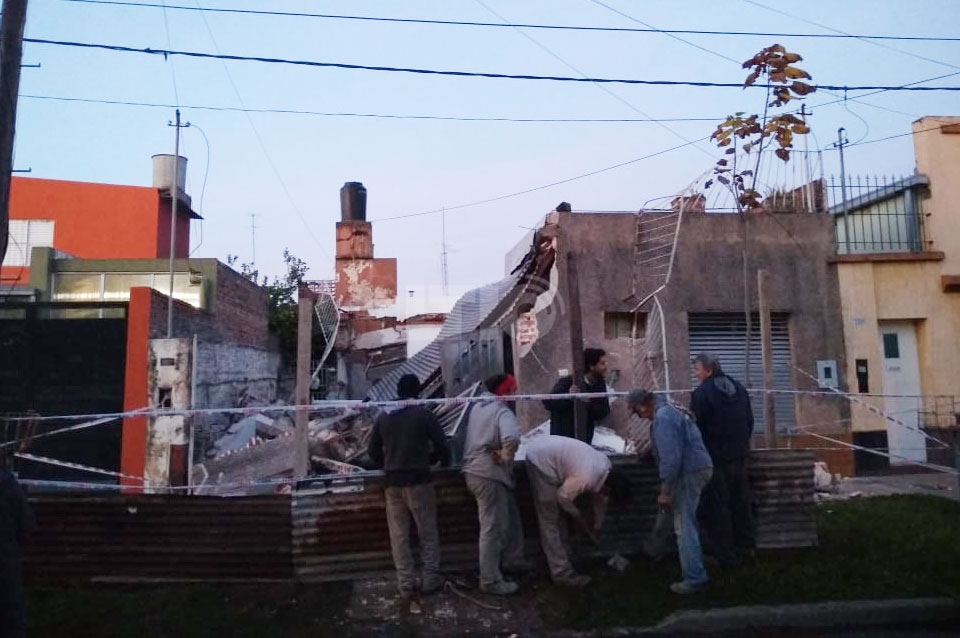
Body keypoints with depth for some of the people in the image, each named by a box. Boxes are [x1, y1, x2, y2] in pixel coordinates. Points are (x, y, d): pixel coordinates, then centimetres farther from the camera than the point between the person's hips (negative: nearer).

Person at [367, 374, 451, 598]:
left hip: (392, 482, 4)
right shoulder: (424, 414, -5)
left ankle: (406, 583, 9)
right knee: (428, 531, 7)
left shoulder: (384, 417, 7)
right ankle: (431, 579, 8)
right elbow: (441, 444, -2)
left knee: (399, 534, 7)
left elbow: (373, 451, 13)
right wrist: (445, 462, 19)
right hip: (418, 479, -3)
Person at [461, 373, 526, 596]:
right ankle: (490, 581, 8)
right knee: (493, 528, -1)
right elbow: (512, 438, -37)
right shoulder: (502, 412, -18)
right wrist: (505, 455, -20)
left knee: (511, 516, 22)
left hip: (475, 470, 10)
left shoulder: (478, 406, 10)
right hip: (489, 475, -10)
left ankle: (512, 561, 34)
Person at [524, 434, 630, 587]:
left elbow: (599, 498, 13)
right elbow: (563, 498, -13)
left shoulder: (605, 465, -3)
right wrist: (582, 522, 2)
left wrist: (597, 527, 23)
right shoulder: (587, 478, -29)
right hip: (540, 459, -9)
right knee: (551, 521, -4)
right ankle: (562, 572, 3)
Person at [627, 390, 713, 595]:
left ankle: (694, 579, 1)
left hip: (690, 472, -11)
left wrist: (665, 491, -19)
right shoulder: (668, 410, 17)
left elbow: (670, 457, -22)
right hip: (698, 468, 11)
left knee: (684, 527, -4)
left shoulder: (663, 417, -16)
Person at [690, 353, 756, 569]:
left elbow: (696, 428, -17)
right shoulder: (739, 389, 8)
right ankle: (746, 545, 31)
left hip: (715, 458, -8)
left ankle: (725, 556, 5)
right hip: (739, 455, 8)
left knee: (717, 507, 1)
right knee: (741, 501, 19)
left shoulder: (701, 393, -18)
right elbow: (749, 421, 16)